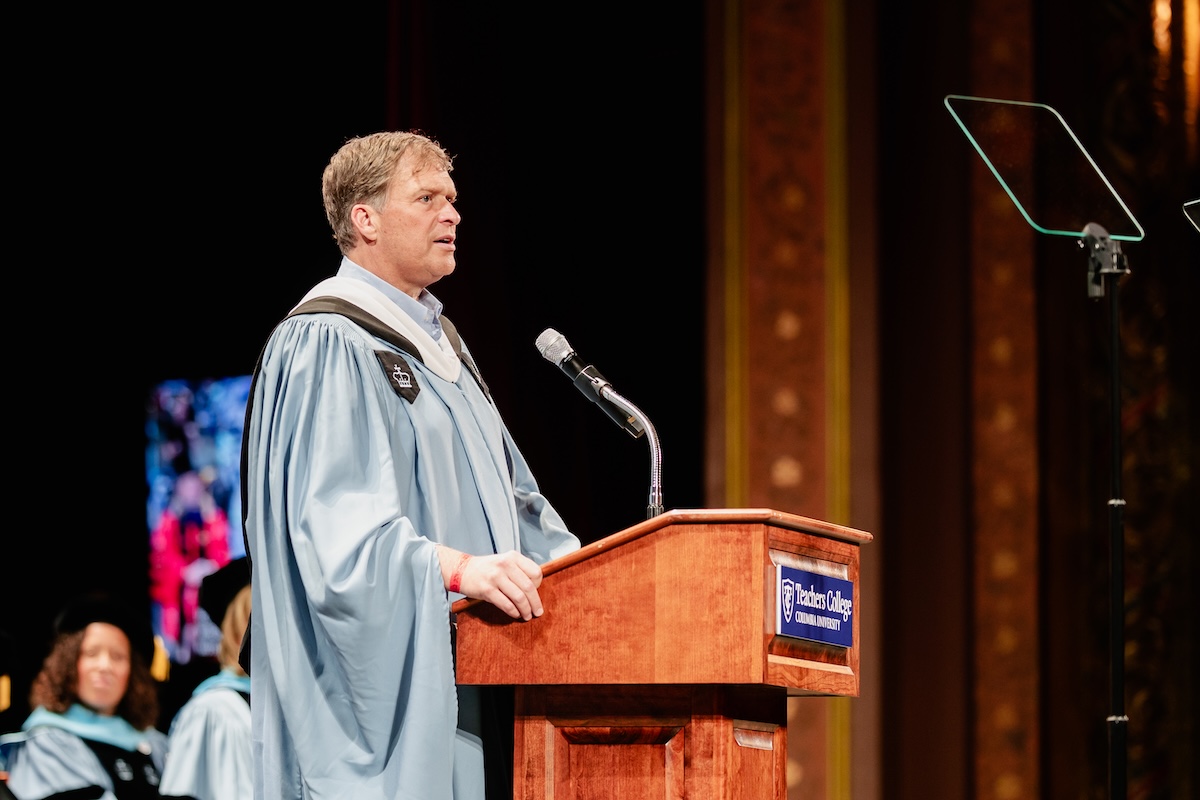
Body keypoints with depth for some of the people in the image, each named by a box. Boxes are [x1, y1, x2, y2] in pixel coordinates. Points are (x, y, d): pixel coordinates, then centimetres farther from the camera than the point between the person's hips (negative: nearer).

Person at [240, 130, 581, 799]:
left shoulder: (437, 340, 21)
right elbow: (336, 518, -20)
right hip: (386, 667, -9)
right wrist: (454, 566, -32)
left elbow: (505, 487, 24)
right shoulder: (326, 344, -8)